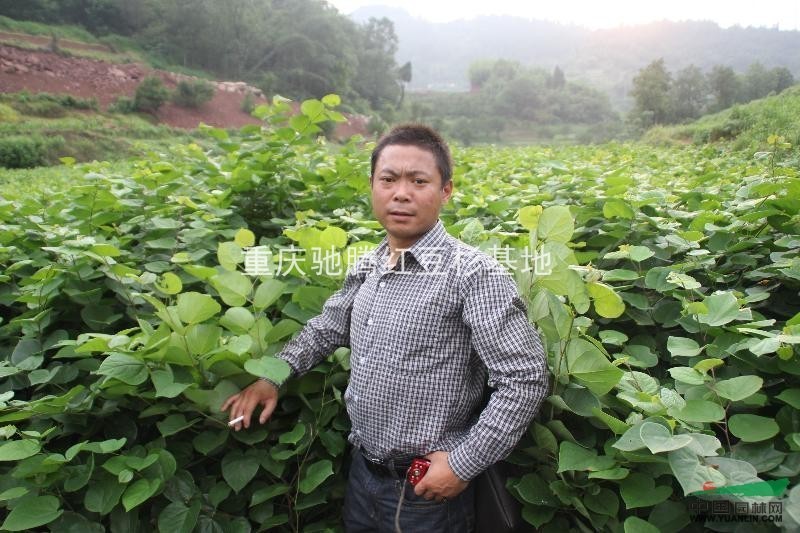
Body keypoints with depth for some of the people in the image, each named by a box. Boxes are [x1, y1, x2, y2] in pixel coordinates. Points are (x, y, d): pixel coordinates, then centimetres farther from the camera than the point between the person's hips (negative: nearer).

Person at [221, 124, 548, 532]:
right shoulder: (367, 268, 1)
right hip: (362, 471, 7)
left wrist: (463, 463, -19)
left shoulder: (473, 274, -21)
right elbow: (328, 327, 17)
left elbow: (526, 380, -21)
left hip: (427, 488, -6)